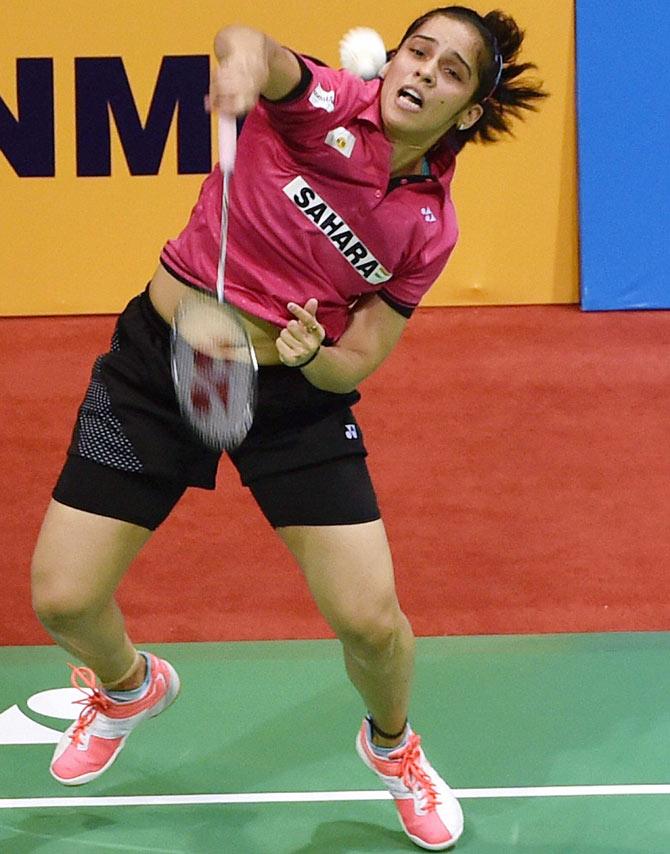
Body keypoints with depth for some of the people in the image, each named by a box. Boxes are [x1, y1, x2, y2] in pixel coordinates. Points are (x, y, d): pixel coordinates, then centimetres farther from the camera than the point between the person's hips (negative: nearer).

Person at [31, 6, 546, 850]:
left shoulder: (429, 228, -5)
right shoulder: (325, 104, -14)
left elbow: (355, 366, -3)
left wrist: (313, 355, -26)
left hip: (294, 392, 1)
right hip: (159, 363, -1)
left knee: (370, 620, -8)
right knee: (62, 603, -2)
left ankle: (392, 746, 29)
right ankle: (129, 687, 37)